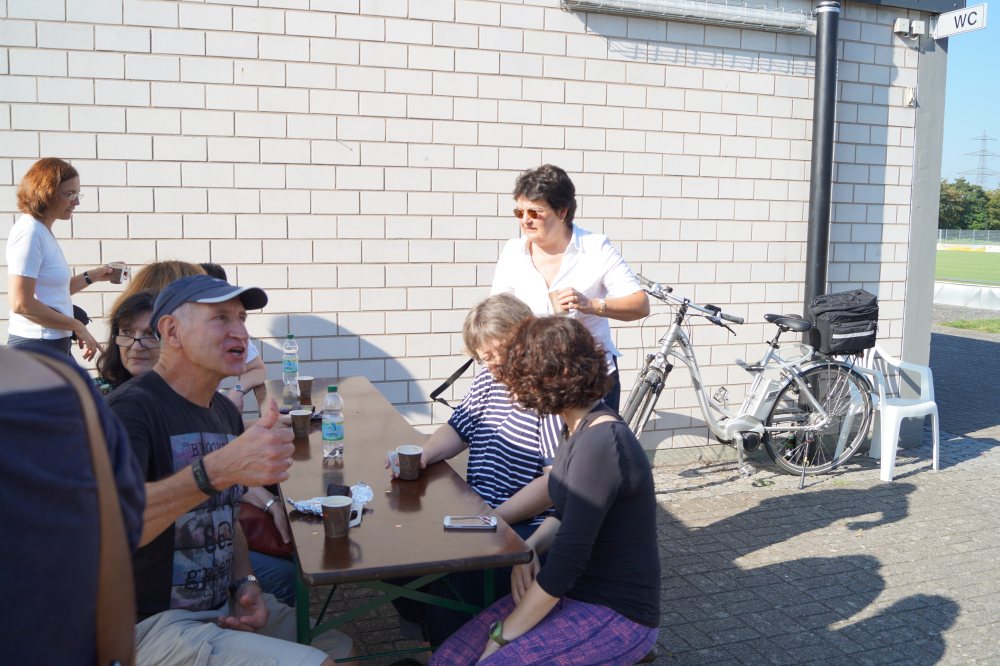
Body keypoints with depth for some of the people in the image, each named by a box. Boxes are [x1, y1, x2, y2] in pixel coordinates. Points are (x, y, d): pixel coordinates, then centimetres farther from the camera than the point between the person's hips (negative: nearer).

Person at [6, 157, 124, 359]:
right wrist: (77, 325, -16)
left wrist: (91, 277, 14)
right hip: (36, 345, -9)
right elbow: (21, 303, -21)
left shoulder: (43, 231, 12)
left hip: (56, 345, 9)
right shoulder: (29, 231, -14)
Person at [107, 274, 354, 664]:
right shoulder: (130, 410, -19)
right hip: (152, 626, -8)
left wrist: (245, 584, 1)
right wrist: (220, 468, -47)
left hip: (225, 610, 8)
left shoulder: (226, 412, 8)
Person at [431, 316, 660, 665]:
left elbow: (568, 560, -24)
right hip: (571, 593, 8)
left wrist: (503, 635, -16)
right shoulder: (583, 428, 6)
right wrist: (527, 549, -3)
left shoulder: (600, 445, -23)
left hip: (618, 615, -8)